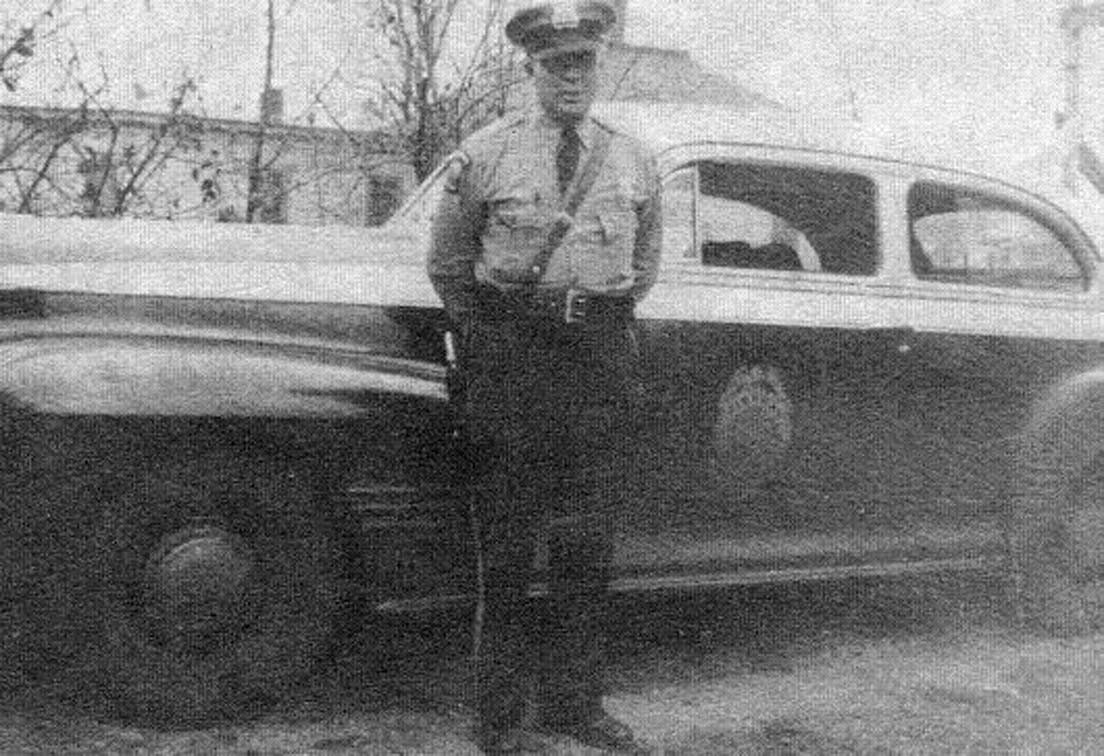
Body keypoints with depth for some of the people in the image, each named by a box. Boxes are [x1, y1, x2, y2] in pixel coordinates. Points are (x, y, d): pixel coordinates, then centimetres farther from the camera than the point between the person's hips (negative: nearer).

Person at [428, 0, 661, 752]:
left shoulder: (634, 162, 9)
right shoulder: (487, 154, 0)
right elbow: (449, 264, 9)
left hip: (605, 358, 3)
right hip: (512, 354, -3)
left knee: (589, 544, 8)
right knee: (510, 545, 0)